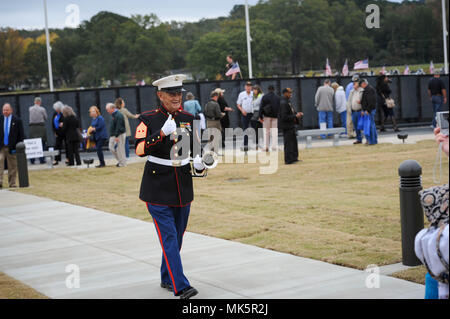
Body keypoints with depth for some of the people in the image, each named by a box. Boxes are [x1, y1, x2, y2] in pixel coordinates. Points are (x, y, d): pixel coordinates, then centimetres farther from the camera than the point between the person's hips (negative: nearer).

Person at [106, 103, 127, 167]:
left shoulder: (118, 115, -18)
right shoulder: (114, 115, 14)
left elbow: (119, 127, -23)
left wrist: (116, 136, -25)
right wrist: (111, 135, 20)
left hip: (119, 135, -10)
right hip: (113, 135, 10)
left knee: (119, 149, -5)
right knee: (111, 148, 10)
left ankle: (122, 163, 4)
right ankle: (120, 160, 19)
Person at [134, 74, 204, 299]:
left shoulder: (188, 119, 7)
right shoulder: (148, 120, -7)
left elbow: (196, 149, 16)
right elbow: (140, 150, -19)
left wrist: (199, 164, -5)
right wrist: (162, 132, -30)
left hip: (183, 188, 5)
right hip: (158, 190, -5)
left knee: (177, 236, 13)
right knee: (169, 237, -10)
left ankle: (167, 279, 30)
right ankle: (180, 286, -11)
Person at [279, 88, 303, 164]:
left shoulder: (288, 101, 10)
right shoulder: (283, 103, -21)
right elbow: (284, 117, -25)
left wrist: (297, 114, 4)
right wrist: (295, 116, -20)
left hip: (291, 125, 10)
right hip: (287, 126, -10)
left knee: (293, 142, 17)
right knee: (289, 143, -4)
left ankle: (293, 158, 26)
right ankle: (288, 160, 3)